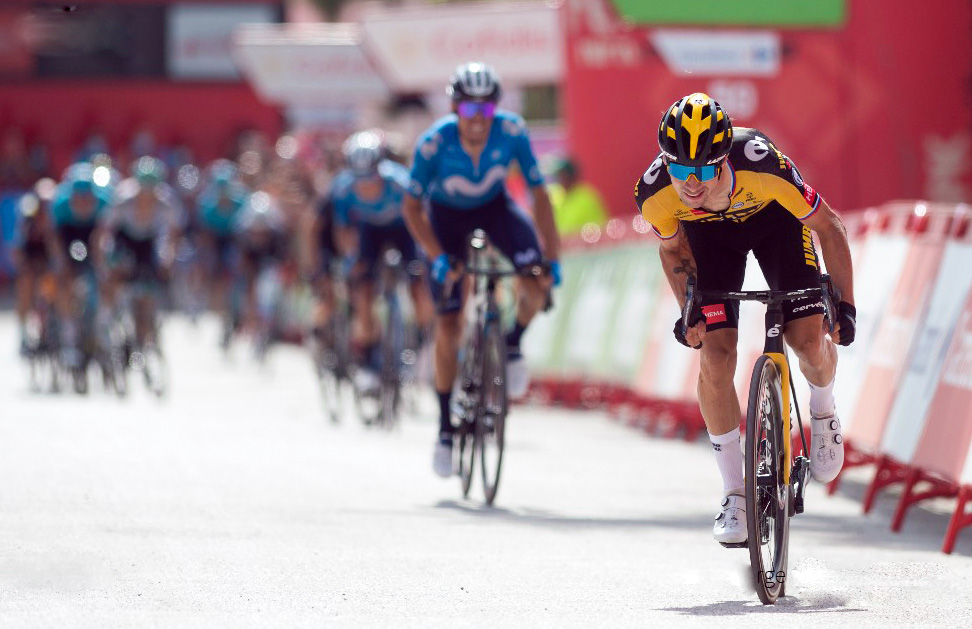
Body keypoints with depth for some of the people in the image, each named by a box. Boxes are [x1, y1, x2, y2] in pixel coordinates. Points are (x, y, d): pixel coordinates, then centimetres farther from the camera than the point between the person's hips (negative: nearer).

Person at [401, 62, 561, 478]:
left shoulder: (511, 131, -28)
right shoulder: (434, 143, -31)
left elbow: (539, 195, -20)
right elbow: (412, 208, -20)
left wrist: (552, 257, -26)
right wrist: (438, 258, -32)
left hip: (494, 207, 1)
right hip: (447, 215, -1)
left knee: (536, 285, -27)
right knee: (448, 326, -7)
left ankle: (512, 344, 6)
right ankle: (446, 427, 8)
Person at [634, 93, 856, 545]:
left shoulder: (764, 167, -42)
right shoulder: (654, 195, -33)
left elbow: (828, 227, -24)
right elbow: (673, 249, -7)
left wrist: (845, 305, -23)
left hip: (775, 219, -1)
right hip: (709, 233, 1)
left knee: (809, 343, -14)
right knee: (715, 359, -11)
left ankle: (822, 410, 23)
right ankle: (734, 494, 3)